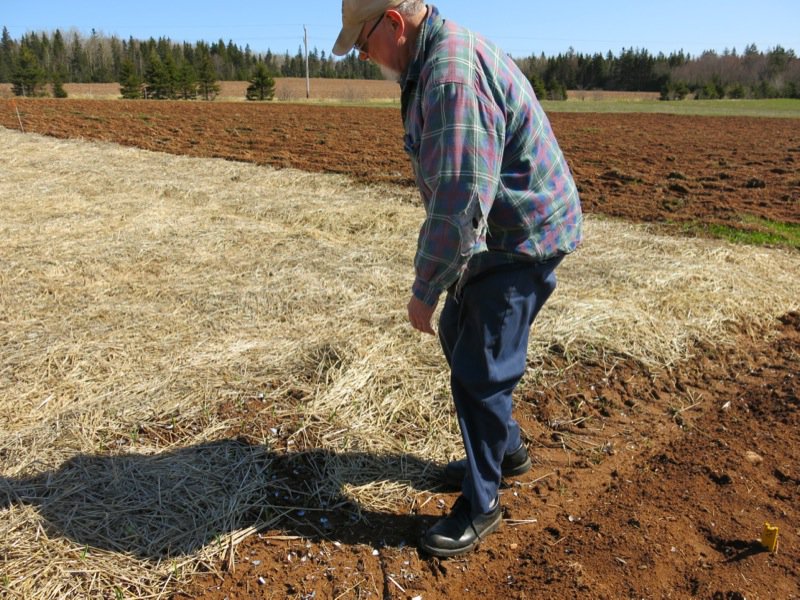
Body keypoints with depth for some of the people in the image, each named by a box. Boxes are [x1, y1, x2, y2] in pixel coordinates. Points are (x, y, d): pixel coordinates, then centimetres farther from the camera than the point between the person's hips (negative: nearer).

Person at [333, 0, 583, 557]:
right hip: (499, 232, 11)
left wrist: (424, 289, -21)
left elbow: (461, 201, -31)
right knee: (457, 334, 21)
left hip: (525, 239, -11)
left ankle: (481, 504, 16)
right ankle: (505, 450, 38)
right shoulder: (437, 60, 10)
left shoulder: (452, 75, -26)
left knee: (479, 371, -4)